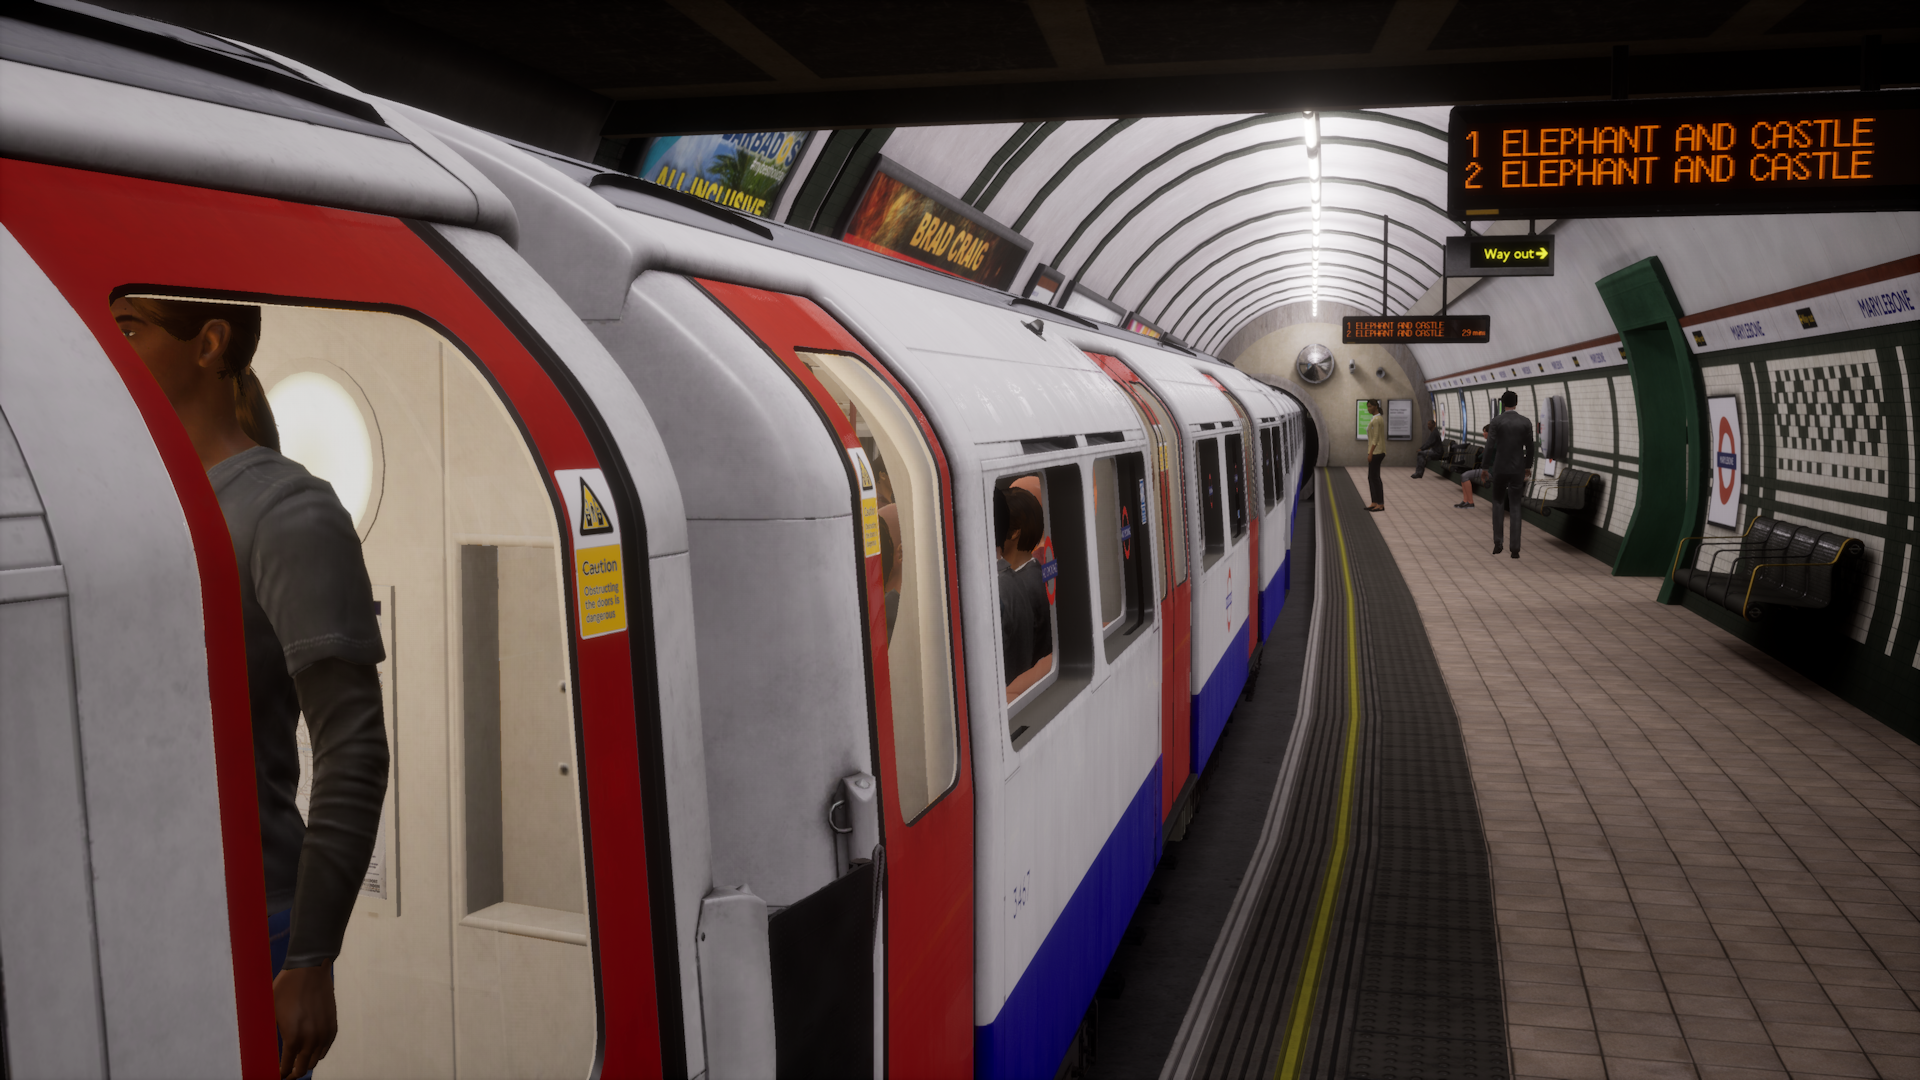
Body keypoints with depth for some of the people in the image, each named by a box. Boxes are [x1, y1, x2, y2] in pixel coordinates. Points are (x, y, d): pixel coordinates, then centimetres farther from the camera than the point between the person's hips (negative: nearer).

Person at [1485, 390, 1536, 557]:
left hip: (1500, 468, -1)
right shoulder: (1526, 422, -1)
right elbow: (1530, 448, 2)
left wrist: (1488, 466, 0)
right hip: (1518, 469, 1)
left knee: (1498, 504, 14)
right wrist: (1528, 467, 15)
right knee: (1515, 507, 6)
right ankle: (1514, 548, 2)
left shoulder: (1496, 421, -8)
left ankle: (1497, 543, 7)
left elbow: (1490, 446, -10)